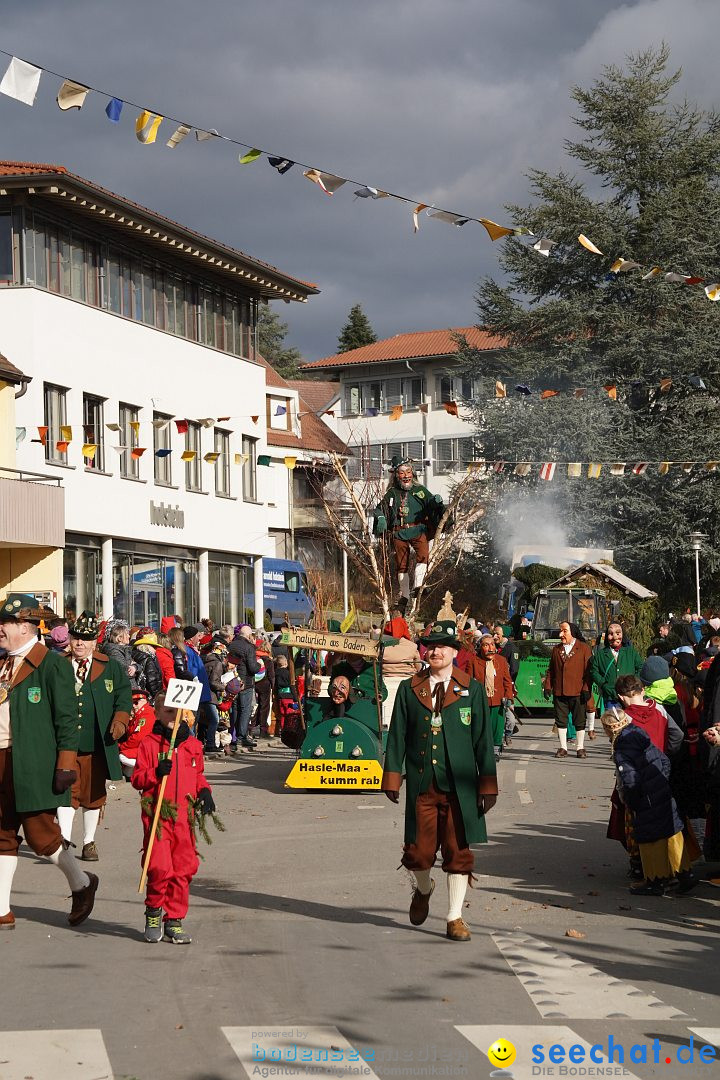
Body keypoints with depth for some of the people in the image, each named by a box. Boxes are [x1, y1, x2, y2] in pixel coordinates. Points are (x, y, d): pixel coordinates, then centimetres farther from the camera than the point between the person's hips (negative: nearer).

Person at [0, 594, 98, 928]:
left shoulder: (52, 664, -8)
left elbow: (67, 718, -10)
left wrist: (66, 764, -14)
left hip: (33, 766, -7)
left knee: (40, 835, -2)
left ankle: (81, 884, 22)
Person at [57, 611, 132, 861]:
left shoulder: (111, 667, 8)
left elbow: (124, 695, 9)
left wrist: (120, 721, -6)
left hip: (97, 744, 1)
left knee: (94, 794, 9)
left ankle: (89, 842, 19)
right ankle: (64, 838, -9)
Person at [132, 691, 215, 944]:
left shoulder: (193, 745, 11)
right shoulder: (149, 743, -1)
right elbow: (137, 778, -2)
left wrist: (204, 791, 5)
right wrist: (156, 773, -19)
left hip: (184, 816, 4)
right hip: (157, 815, -4)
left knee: (183, 869, 5)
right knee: (160, 867, -13)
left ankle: (174, 920, 16)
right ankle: (154, 912, 12)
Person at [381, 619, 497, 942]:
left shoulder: (472, 689, 4)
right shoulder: (409, 689, 8)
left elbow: (483, 739, 4)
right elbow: (397, 736, 9)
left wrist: (487, 783, 0)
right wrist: (392, 777, 2)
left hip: (459, 786, -1)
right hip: (421, 784, 1)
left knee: (458, 850, 1)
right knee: (418, 851, 2)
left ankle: (455, 918, 12)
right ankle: (423, 890, 34)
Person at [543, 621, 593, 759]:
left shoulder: (584, 648, 2)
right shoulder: (556, 649, 14)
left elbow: (588, 670, -2)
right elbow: (551, 670, 14)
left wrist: (586, 689, -9)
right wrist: (547, 686, 5)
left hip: (577, 692, -3)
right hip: (559, 692, 3)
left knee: (580, 721, 4)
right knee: (561, 720, 4)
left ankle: (581, 748, 12)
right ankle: (563, 748, 11)